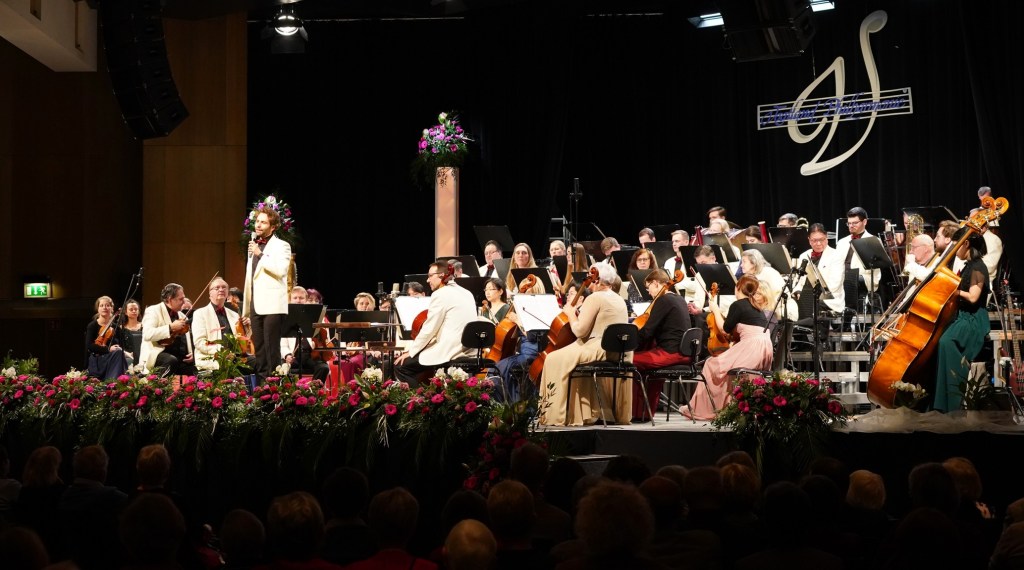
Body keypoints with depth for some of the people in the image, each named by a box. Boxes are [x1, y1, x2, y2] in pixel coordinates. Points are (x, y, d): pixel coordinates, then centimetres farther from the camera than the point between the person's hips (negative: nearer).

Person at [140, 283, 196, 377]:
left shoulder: (182, 316, 21)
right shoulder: (153, 311, -2)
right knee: (172, 361, -37)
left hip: (181, 357, 7)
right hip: (157, 355, -7)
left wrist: (191, 353, 6)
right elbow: (148, 334, -20)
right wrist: (171, 327, -21)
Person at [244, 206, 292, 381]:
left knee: (272, 348, -10)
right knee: (259, 348, 8)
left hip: (272, 306, -7)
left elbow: (281, 270, -20)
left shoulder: (281, 245, -2)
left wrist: (260, 254, -17)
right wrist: (246, 308, 19)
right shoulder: (254, 245, 20)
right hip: (256, 305, 7)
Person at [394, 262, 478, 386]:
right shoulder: (466, 293, 16)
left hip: (450, 353, -9)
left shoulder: (440, 294, -9)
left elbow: (428, 330, -11)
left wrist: (410, 351, -1)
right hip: (468, 352, 9)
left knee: (400, 366, -1)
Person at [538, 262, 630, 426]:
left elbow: (580, 331, -13)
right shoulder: (619, 300, 19)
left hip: (600, 350, -10)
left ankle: (556, 416, -4)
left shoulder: (594, 298, -9)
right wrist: (578, 313, 23)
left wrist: (571, 313, 4)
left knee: (554, 360, -4)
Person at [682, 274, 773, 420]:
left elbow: (725, 329, 0)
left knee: (713, 365, 2)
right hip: (765, 349, 9)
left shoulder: (737, 305, -4)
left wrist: (716, 311, 11)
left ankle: (699, 409, 5)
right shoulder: (756, 306, 21)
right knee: (722, 361, 24)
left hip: (752, 347, -9)